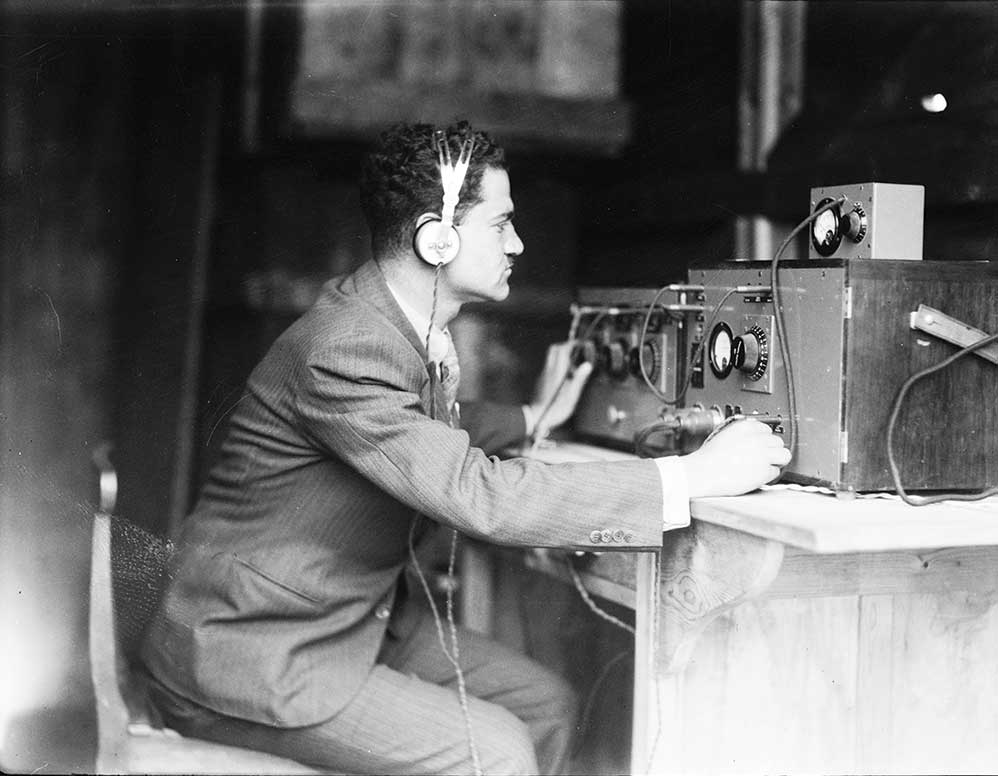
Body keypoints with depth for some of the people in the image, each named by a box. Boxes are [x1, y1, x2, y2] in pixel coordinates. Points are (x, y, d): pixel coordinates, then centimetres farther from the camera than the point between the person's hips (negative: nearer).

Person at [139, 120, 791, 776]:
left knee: (546, 705, 2)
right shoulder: (341, 350, -27)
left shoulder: (407, 327, 4)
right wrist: (695, 477, -32)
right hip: (252, 656, -9)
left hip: (359, 617, 9)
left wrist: (532, 418, 26)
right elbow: (481, 495, -35)